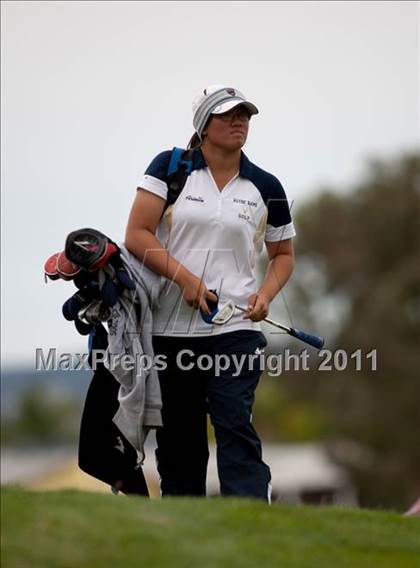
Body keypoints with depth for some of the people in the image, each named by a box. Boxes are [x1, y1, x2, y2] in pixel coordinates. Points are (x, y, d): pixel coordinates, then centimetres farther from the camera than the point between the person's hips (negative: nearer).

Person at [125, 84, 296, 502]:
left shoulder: (266, 188, 7)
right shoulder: (170, 167, 1)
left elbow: (283, 254, 19)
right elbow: (137, 235, -4)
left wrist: (265, 294, -2)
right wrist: (185, 278, -15)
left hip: (236, 329, 0)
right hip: (170, 327, 0)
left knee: (235, 424, -15)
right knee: (177, 438, 6)